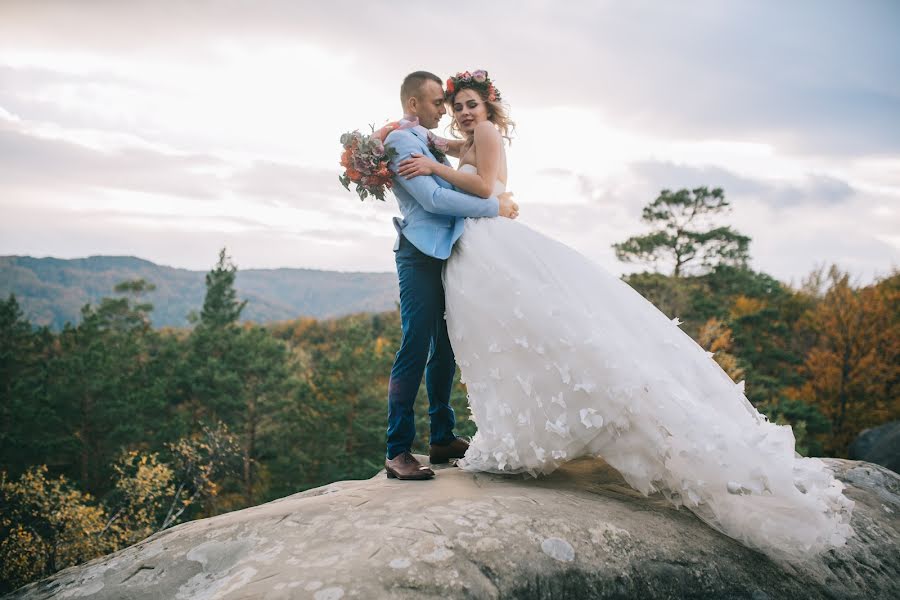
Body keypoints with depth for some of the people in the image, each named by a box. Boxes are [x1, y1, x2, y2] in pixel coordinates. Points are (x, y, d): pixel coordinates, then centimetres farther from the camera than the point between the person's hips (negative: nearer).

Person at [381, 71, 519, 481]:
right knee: (416, 349, -9)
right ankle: (398, 452, -4)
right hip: (421, 255, -9)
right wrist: (495, 207, -12)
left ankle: (443, 439, 22)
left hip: (445, 253, 9)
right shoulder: (400, 141, -8)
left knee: (444, 349, 12)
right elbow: (433, 199, -17)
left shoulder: (429, 142, 21)